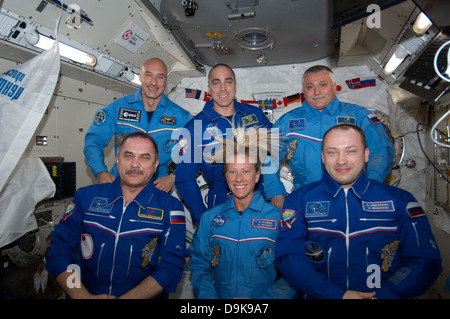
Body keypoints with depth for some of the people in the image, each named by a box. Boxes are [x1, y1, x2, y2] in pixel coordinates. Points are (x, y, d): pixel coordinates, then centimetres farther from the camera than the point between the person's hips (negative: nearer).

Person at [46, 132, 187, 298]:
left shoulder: (170, 207, -1)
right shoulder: (85, 197, 7)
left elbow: (171, 266, -6)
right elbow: (59, 251, 4)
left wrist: (126, 298, -16)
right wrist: (83, 296, -10)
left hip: (138, 296, -1)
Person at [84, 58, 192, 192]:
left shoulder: (181, 116, 3)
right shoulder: (117, 107, 4)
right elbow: (94, 141, 5)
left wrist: (174, 177, -11)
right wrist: (101, 172, -12)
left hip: (159, 187, 0)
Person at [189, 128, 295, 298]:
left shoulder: (279, 218, -2)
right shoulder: (209, 218, 8)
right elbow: (199, 265, 9)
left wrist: (259, 302, -13)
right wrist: (208, 295, -8)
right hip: (219, 295, 2)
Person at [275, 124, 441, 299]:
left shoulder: (399, 200, 7)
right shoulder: (299, 199, 3)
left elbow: (425, 260, 2)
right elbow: (288, 257, -4)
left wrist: (383, 294, -12)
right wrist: (338, 295, -14)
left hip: (382, 294, 1)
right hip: (319, 295, 0)